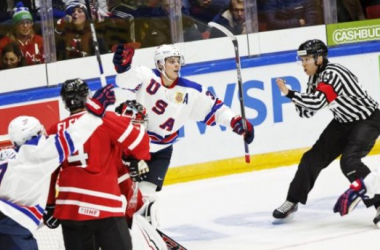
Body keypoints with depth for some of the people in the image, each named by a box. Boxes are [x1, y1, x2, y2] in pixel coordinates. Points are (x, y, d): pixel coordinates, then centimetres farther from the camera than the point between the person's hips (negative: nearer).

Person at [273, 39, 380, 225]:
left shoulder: (333, 74, -27)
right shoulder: (315, 77, 1)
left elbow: (316, 103, -36)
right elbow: (307, 112, 2)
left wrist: (289, 94, -27)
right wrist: (296, 99, -18)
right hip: (344, 121, 9)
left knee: (349, 161, -27)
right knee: (314, 157, 5)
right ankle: (292, 202, 17)